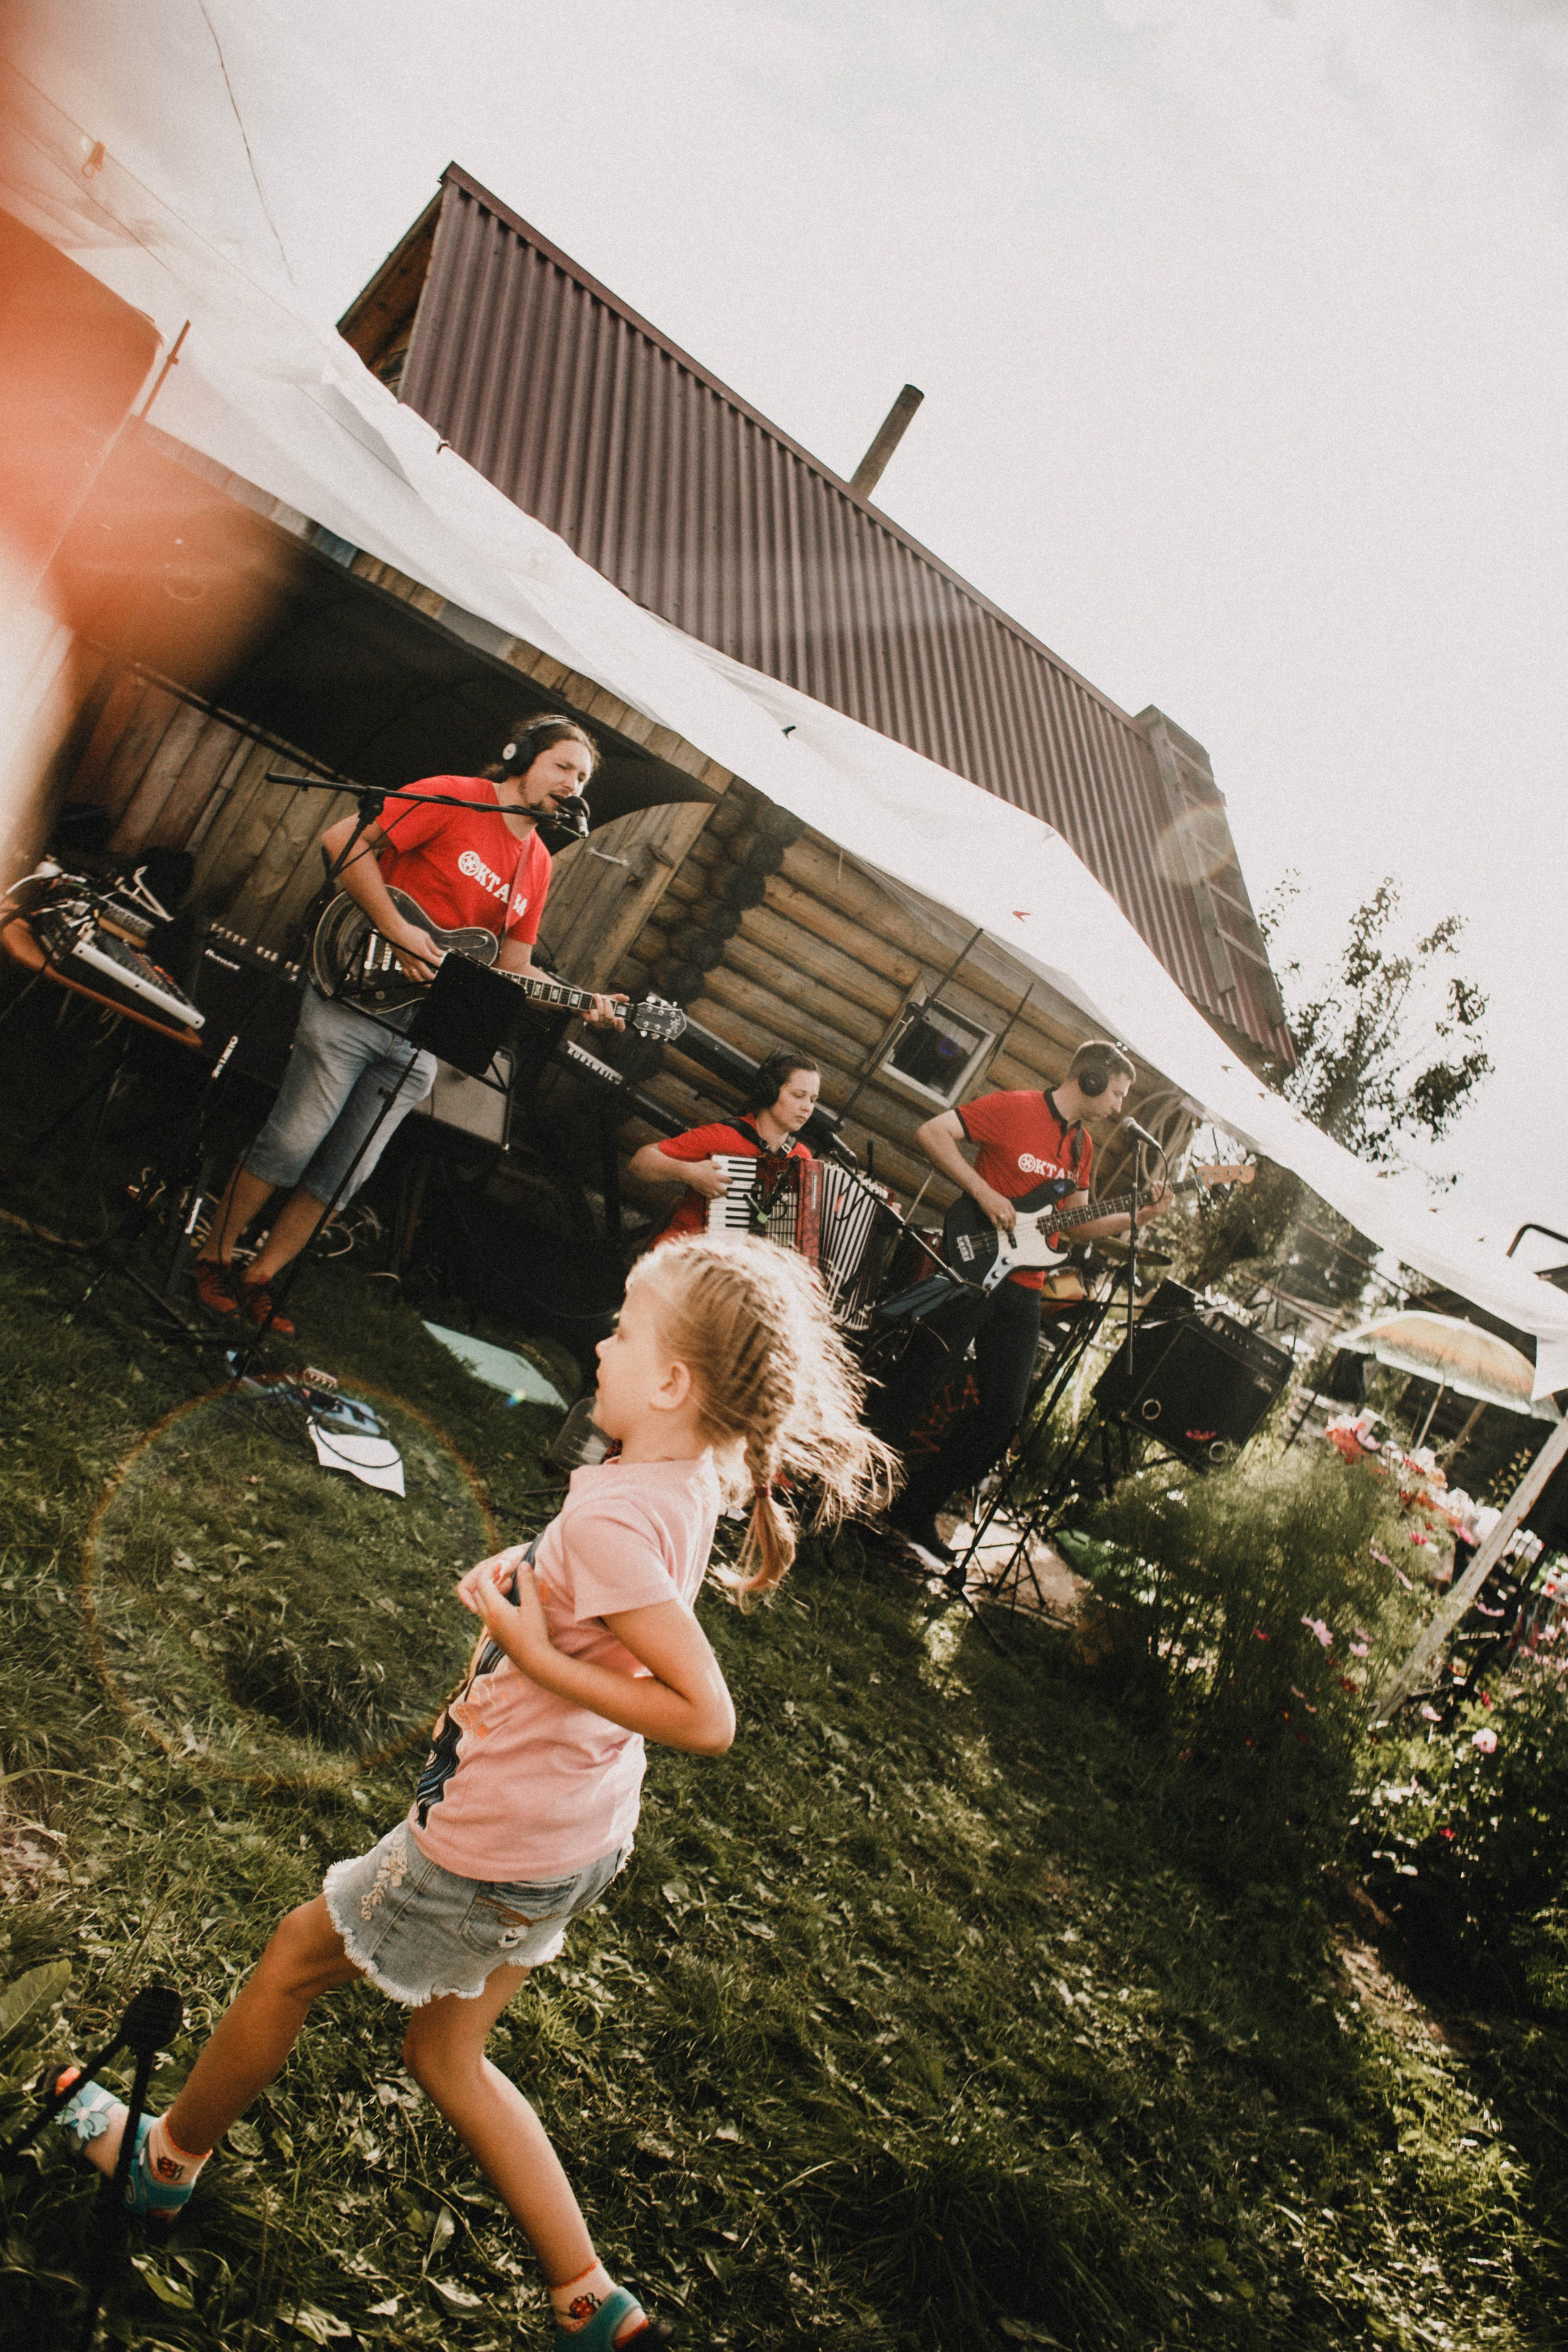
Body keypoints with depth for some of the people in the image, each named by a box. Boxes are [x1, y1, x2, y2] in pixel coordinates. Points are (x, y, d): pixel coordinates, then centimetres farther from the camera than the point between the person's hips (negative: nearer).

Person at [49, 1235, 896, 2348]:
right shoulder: (690, 1483, -5)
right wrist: (522, 1594, 1)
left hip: (494, 1846, -8)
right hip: (578, 1831, 8)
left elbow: (706, 1717, -35)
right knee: (447, 2054, 25)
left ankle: (166, 2157, 45)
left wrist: (535, 1653, -29)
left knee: (296, 1959, 19)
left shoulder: (613, 1516, -32)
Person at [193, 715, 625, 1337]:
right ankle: (214, 1259, 15)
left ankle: (259, 1279, 20)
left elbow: (512, 969, 16)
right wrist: (396, 932, -19)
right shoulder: (454, 796, -7)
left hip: (420, 1033, 7)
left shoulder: (537, 865, 14)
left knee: (345, 1171, 7)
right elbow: (342, 839, -15)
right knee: (292, 1141, -3)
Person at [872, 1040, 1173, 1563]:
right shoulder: (1015, 1108, -8)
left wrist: (1139, 1216, 6)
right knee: (916, 1384, -7)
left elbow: (1076, 1224, 18)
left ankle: (917, 1509, 18)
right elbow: (930, 1133, -14)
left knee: (1003, 1412, 6)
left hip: (1022, 1288, 8)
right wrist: (984, 1191, -19)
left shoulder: (1082, 1146, 16)